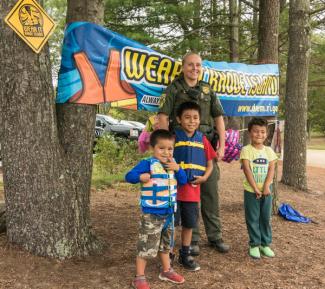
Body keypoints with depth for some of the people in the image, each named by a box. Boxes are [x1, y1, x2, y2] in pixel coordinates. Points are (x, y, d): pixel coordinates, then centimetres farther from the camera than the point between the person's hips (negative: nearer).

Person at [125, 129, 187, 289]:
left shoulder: (172, 164, 6)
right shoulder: (148, 164, -16)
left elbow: (183, 181, 6)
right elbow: (129, 176, -19)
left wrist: (177, 169, -11)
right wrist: (142, 176, -37)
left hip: (169, 212, 7)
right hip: (151, 214, -7)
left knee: (165, 244, 23)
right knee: (146, 246, 0)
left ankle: (166, 271, 40)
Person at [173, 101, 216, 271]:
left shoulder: (202, 139, 6)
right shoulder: (174, 137, -6)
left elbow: (210, 164, 10)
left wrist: (204, 177, -5)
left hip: (193, 189, 4)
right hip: (174, 187, -4)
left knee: (189, 223, 14)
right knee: (170, 222, 3)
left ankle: (185, 255, 30)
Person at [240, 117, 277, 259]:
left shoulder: (269, 151, 5)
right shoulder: (246, 150, -8)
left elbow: (271, 169, -2)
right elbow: (247, 170, -14)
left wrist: (266, 186, -14)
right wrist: (255, 188, -18)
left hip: (266, 191, 4)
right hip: (251, 191, -3)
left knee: (266, 218, 11)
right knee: (252, 219, 5)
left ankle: (265, 244, 24)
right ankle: (254, 245, 16)